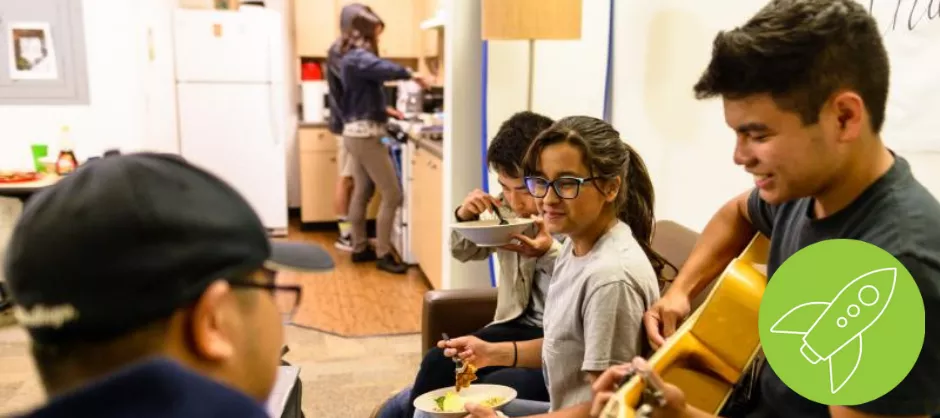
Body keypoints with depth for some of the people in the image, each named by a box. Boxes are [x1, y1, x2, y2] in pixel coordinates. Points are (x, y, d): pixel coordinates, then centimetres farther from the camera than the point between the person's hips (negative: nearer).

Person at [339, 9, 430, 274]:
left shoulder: (352, 57, 18)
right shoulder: (359, 57, -15)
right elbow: (383, 69, -38)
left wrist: (384, 110, 16)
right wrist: (409, 74, -32)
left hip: (358, 132, 11)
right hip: (365, 134, -11)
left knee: (362, 192, 15)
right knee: (392, 194, -8)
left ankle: (360, 248, 24)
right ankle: (383, 255, -3)